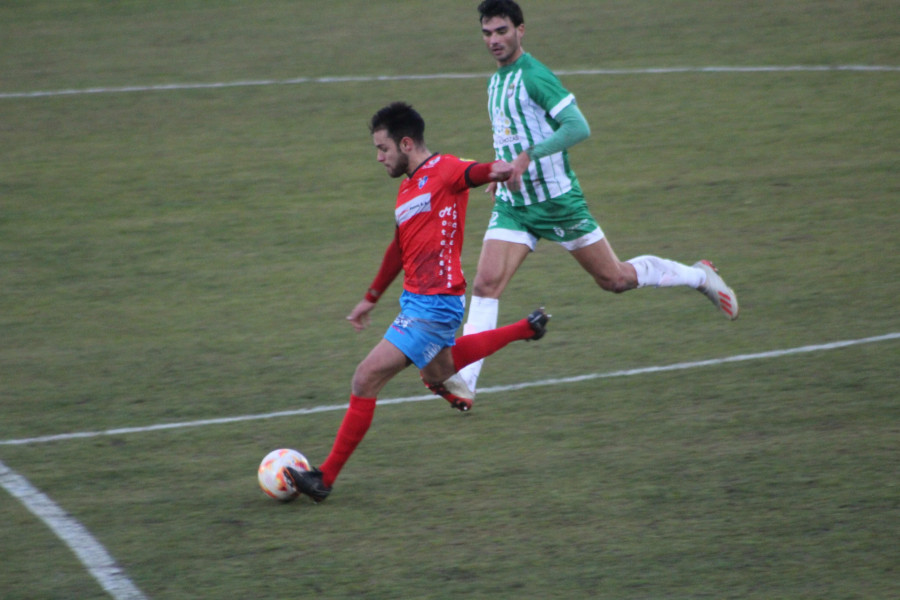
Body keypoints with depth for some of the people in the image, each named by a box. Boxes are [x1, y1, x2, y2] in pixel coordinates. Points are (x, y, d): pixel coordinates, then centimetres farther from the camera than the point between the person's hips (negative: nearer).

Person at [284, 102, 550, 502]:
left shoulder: (444, 172, -11)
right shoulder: (407, 189, 16)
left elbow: (474, 172, -33)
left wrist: (497, 170, -56)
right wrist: (371, 299, 33)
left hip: (435, 305, -10)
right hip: (414, 300, 10)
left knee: (366, 379, -13)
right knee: (437, 373, 31)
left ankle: (325, 478, -7)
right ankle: (526, 329, 42)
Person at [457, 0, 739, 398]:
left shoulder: (534, 77, -16)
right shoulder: (495, 82, 11)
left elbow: (578, 127, -26)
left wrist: (527, 156, -31)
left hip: (556, 199, -7)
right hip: (512, 204, 7)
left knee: (615, 280, 5)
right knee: (486, 283, -12)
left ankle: (700, 276, 28)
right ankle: (463, 381, -16)